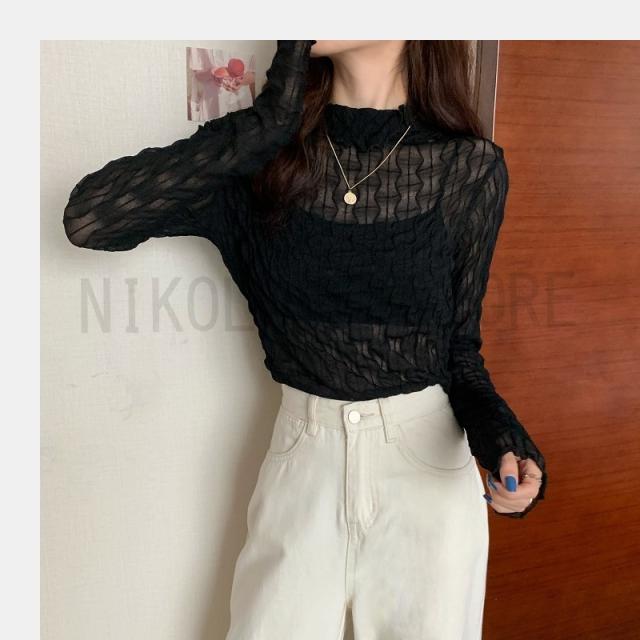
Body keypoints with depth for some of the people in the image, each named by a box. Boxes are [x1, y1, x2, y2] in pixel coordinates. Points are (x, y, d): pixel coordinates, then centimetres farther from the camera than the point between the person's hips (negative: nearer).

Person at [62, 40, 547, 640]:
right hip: (303, 460, 1)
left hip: (429, 463, 0)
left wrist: (501, 437, -18)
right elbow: (87, 219, -18)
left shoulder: (470, 167, -6)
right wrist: (270, 118, -22)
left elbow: (460, 346, 2)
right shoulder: (269, 156, -6)